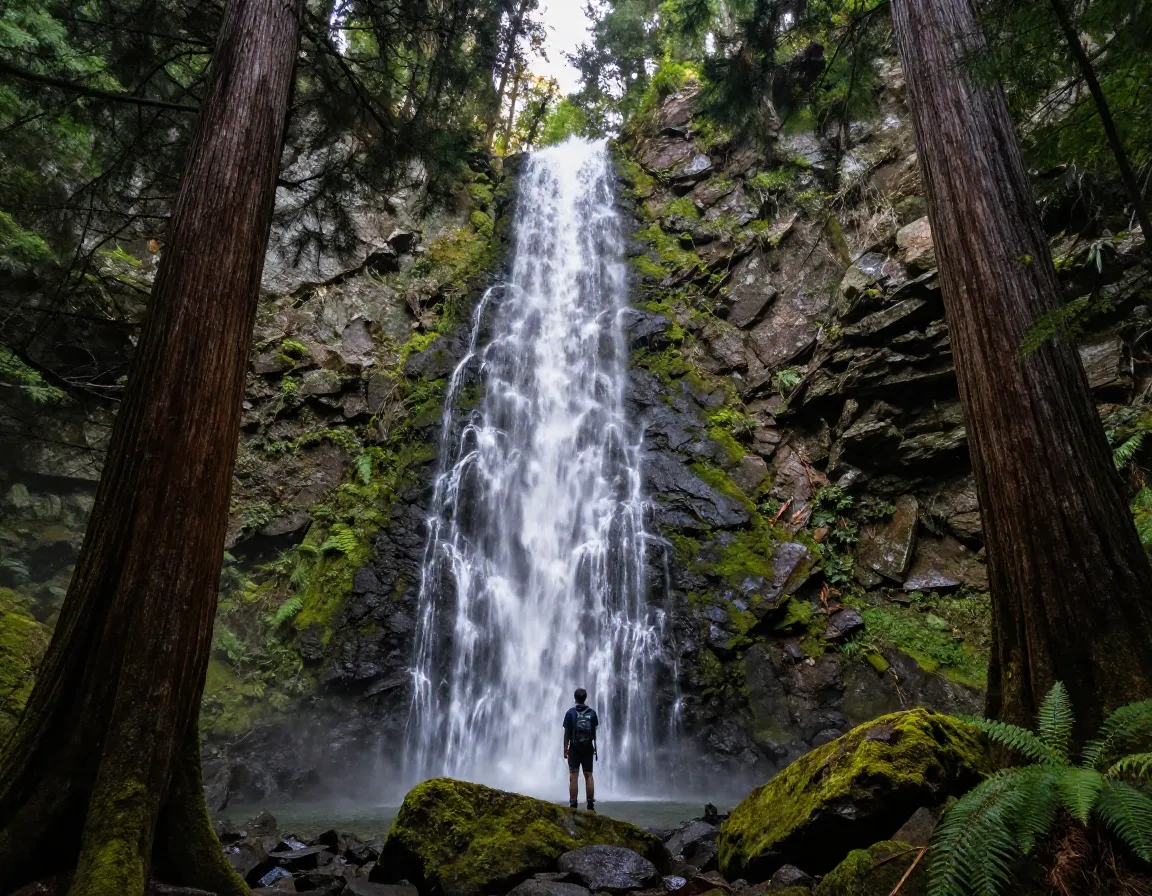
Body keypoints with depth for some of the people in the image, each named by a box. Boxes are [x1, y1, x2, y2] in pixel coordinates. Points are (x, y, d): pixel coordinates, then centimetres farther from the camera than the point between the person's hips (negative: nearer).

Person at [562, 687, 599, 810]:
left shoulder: (570, 712, -5)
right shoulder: (592, 712, 0)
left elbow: (566, 732, -4)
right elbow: (594, 732, 3)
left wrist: (565, 748, 4)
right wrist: (594, 746, 12)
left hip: (574, 748, -2)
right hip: (588, 748, 2)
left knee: (573, 776, -1)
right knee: (588, 776, 7)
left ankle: (573, 805, -5)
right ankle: (590, 805, 6)